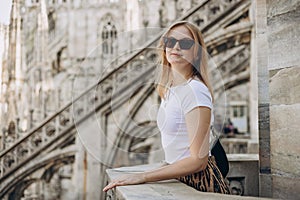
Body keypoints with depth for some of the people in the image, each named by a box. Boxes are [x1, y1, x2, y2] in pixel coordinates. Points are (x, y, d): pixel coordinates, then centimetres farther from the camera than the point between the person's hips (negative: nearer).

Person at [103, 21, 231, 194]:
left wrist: (143, 177, -19)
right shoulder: (169, 89, 9)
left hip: (198, 182, -7)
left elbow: (198, 160, -20)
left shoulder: (194, 90, -17)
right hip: (181, 179, 7)